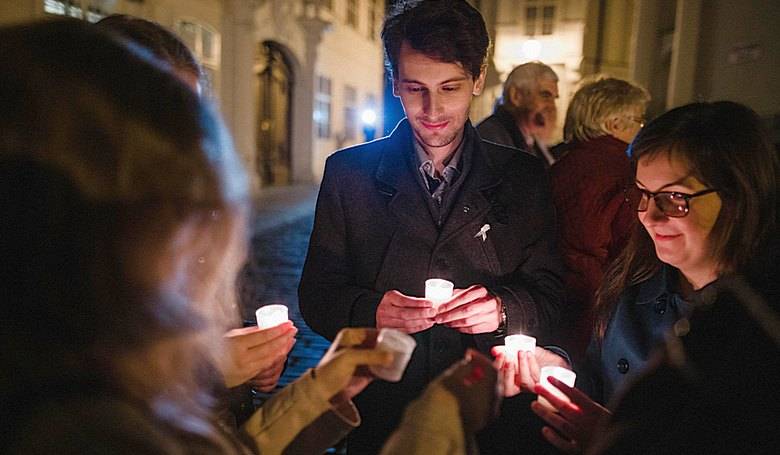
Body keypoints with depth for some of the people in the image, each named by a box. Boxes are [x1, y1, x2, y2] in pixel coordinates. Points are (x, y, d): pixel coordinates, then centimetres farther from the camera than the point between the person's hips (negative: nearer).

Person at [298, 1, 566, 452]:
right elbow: (316, 294, -6)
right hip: (379, 412, 0)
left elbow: (550, 299, -3)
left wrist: (502, 309, -24)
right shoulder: (348, 172, -5)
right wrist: (371, 311, -26)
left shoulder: (523, 177, -3)